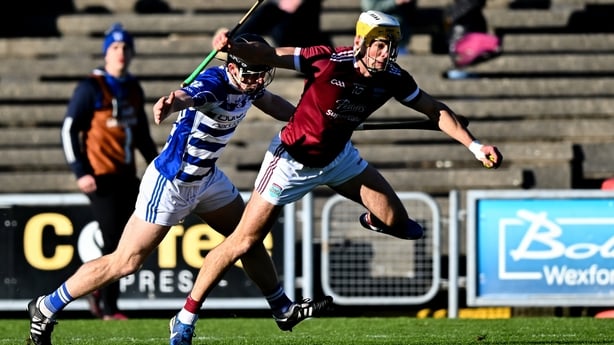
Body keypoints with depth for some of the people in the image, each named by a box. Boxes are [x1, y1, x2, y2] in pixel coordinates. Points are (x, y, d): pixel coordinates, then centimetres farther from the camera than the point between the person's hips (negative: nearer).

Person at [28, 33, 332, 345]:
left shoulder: (247, 84, -4)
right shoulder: (213, 83, -30)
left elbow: (271, 102, 22)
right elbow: (183, 96, -54)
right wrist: (168, 104, -76)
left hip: (207, 177, 9)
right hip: (170, 183, -9)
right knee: (125, 263, -6)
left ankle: (283, 310, 37)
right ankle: (47, 307, 4)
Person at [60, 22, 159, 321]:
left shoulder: (134, 89, 14)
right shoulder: (91, 89, -7)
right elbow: (69, 131, -8)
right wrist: (80, 173, -14)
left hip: (127, 175, 7)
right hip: (102, 177, -7)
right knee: (113, 241, -8)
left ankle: (98, 291, 24)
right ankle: (109, 309, -2)